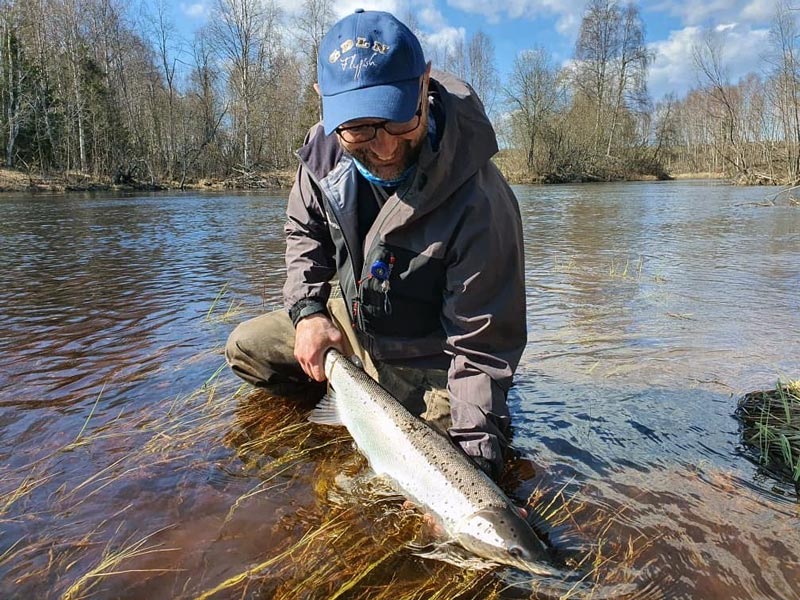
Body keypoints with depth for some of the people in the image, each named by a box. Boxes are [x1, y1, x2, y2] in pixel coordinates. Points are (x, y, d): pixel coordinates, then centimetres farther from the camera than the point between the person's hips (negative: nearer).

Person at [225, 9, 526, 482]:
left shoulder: (479, 203, -36)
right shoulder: (326, 147, -17)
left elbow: (483, 346, -30)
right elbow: (304, 230, 4)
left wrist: (474, 453, -36)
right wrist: (307, 309, -11)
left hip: (426, 362, -5)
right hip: (349, 322, 6)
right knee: (246, 348, 11)